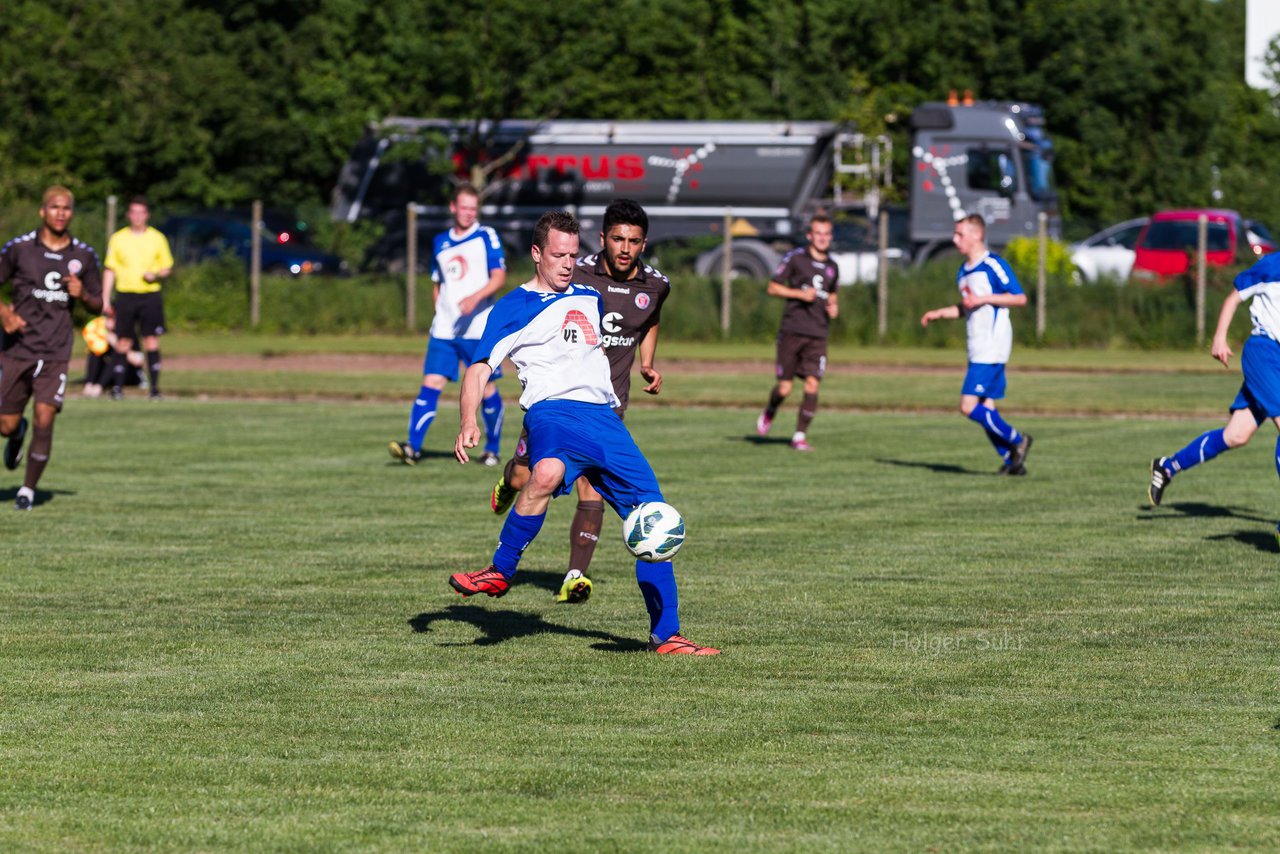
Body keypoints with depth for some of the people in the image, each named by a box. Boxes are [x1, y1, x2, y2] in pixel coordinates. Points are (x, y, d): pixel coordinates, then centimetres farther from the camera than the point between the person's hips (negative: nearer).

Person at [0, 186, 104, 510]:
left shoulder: (84, 256, 5)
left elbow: (98, 305, 14)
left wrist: (83, 295, -9)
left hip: (56, 353, 0)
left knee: (44, 420, -12)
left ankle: (29, 489, 5)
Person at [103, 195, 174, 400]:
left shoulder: (157, 239, 7)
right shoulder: (118, 239, 7)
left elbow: (167, 268, 12)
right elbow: (110, 271, 8)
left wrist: (156, 275, -11)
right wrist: (105, 300, 2)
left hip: (150, 296, 0)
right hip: (125, 296, 0)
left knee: (151, 341, -5)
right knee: (123, 342, -2)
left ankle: (154, 387, -2)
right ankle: (117, 387, 3)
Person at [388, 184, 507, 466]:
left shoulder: (486, 237, 1)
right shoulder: (440, 242, 14)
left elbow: (499, 276, -8)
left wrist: (476, 297, -23)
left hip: (479, 328, -3)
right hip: (444, 329, 3)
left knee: (487, 389, 2)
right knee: (431, 384, -8)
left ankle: (492, 449, 18)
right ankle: (413, 447, -14)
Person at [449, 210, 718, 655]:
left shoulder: (589, 298, 23)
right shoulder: (513, 309, 6)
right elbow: (479, 368, -1)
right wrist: (469, 423, -16)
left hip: (603, 415, 6)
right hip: (553, 411, -6)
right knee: (547, 473, -40)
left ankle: (665, 635, 5)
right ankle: (500, 572, -21)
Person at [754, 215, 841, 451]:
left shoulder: (832, 267, 15)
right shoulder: (795, 258, -1)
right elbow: (773, 288, 0)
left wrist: (834, 307, 9)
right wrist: (800, 293, -13)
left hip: (817, 334, 3)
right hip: (792, 331, -3)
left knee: (812, 384, -11)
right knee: (784, 388, -2)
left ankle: (800, 435, -1)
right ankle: (769, 413, 31)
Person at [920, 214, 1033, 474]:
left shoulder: (994, 265, -11)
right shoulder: (963, 271, 16)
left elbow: (1020, 297, -14)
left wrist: (983, 299, -18)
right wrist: (938, 314, 14)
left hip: (992, 347, -9)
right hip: (978, 348, 9)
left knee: (969, 406, -14)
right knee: (986, 408, 6)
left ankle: (1017, 441, -3)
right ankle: (1011, 460, 10)